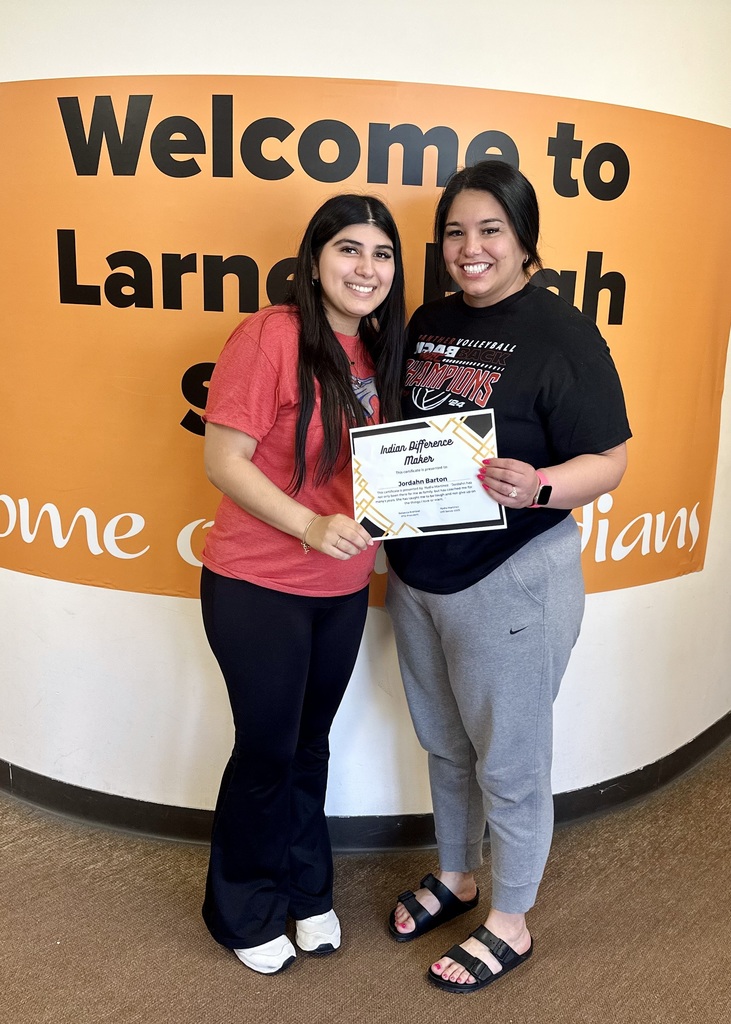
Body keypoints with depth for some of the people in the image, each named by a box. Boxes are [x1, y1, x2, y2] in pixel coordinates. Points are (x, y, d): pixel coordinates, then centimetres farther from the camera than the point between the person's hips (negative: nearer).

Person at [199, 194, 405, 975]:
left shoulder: (377, 349, 4)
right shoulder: (270, 335, -17)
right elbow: (222, 459, -17)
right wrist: (310, 525, -26)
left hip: (343, 588, 6)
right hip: (258, 587, -6)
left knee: (310, 742, 21)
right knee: (266, 750, 10)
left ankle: (305, 889, 44)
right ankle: (243, 913, 36)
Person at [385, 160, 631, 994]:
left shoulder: (561, 333, -13)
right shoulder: (427, 323, 8)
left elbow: (607, 460, -14)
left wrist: (537, 486, -33)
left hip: (511, 585, -7)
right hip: (416, 576, 7)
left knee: (509, 764, 10)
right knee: (444, 746, 23)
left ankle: (510, 924, 33)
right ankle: (455, 876, 47)